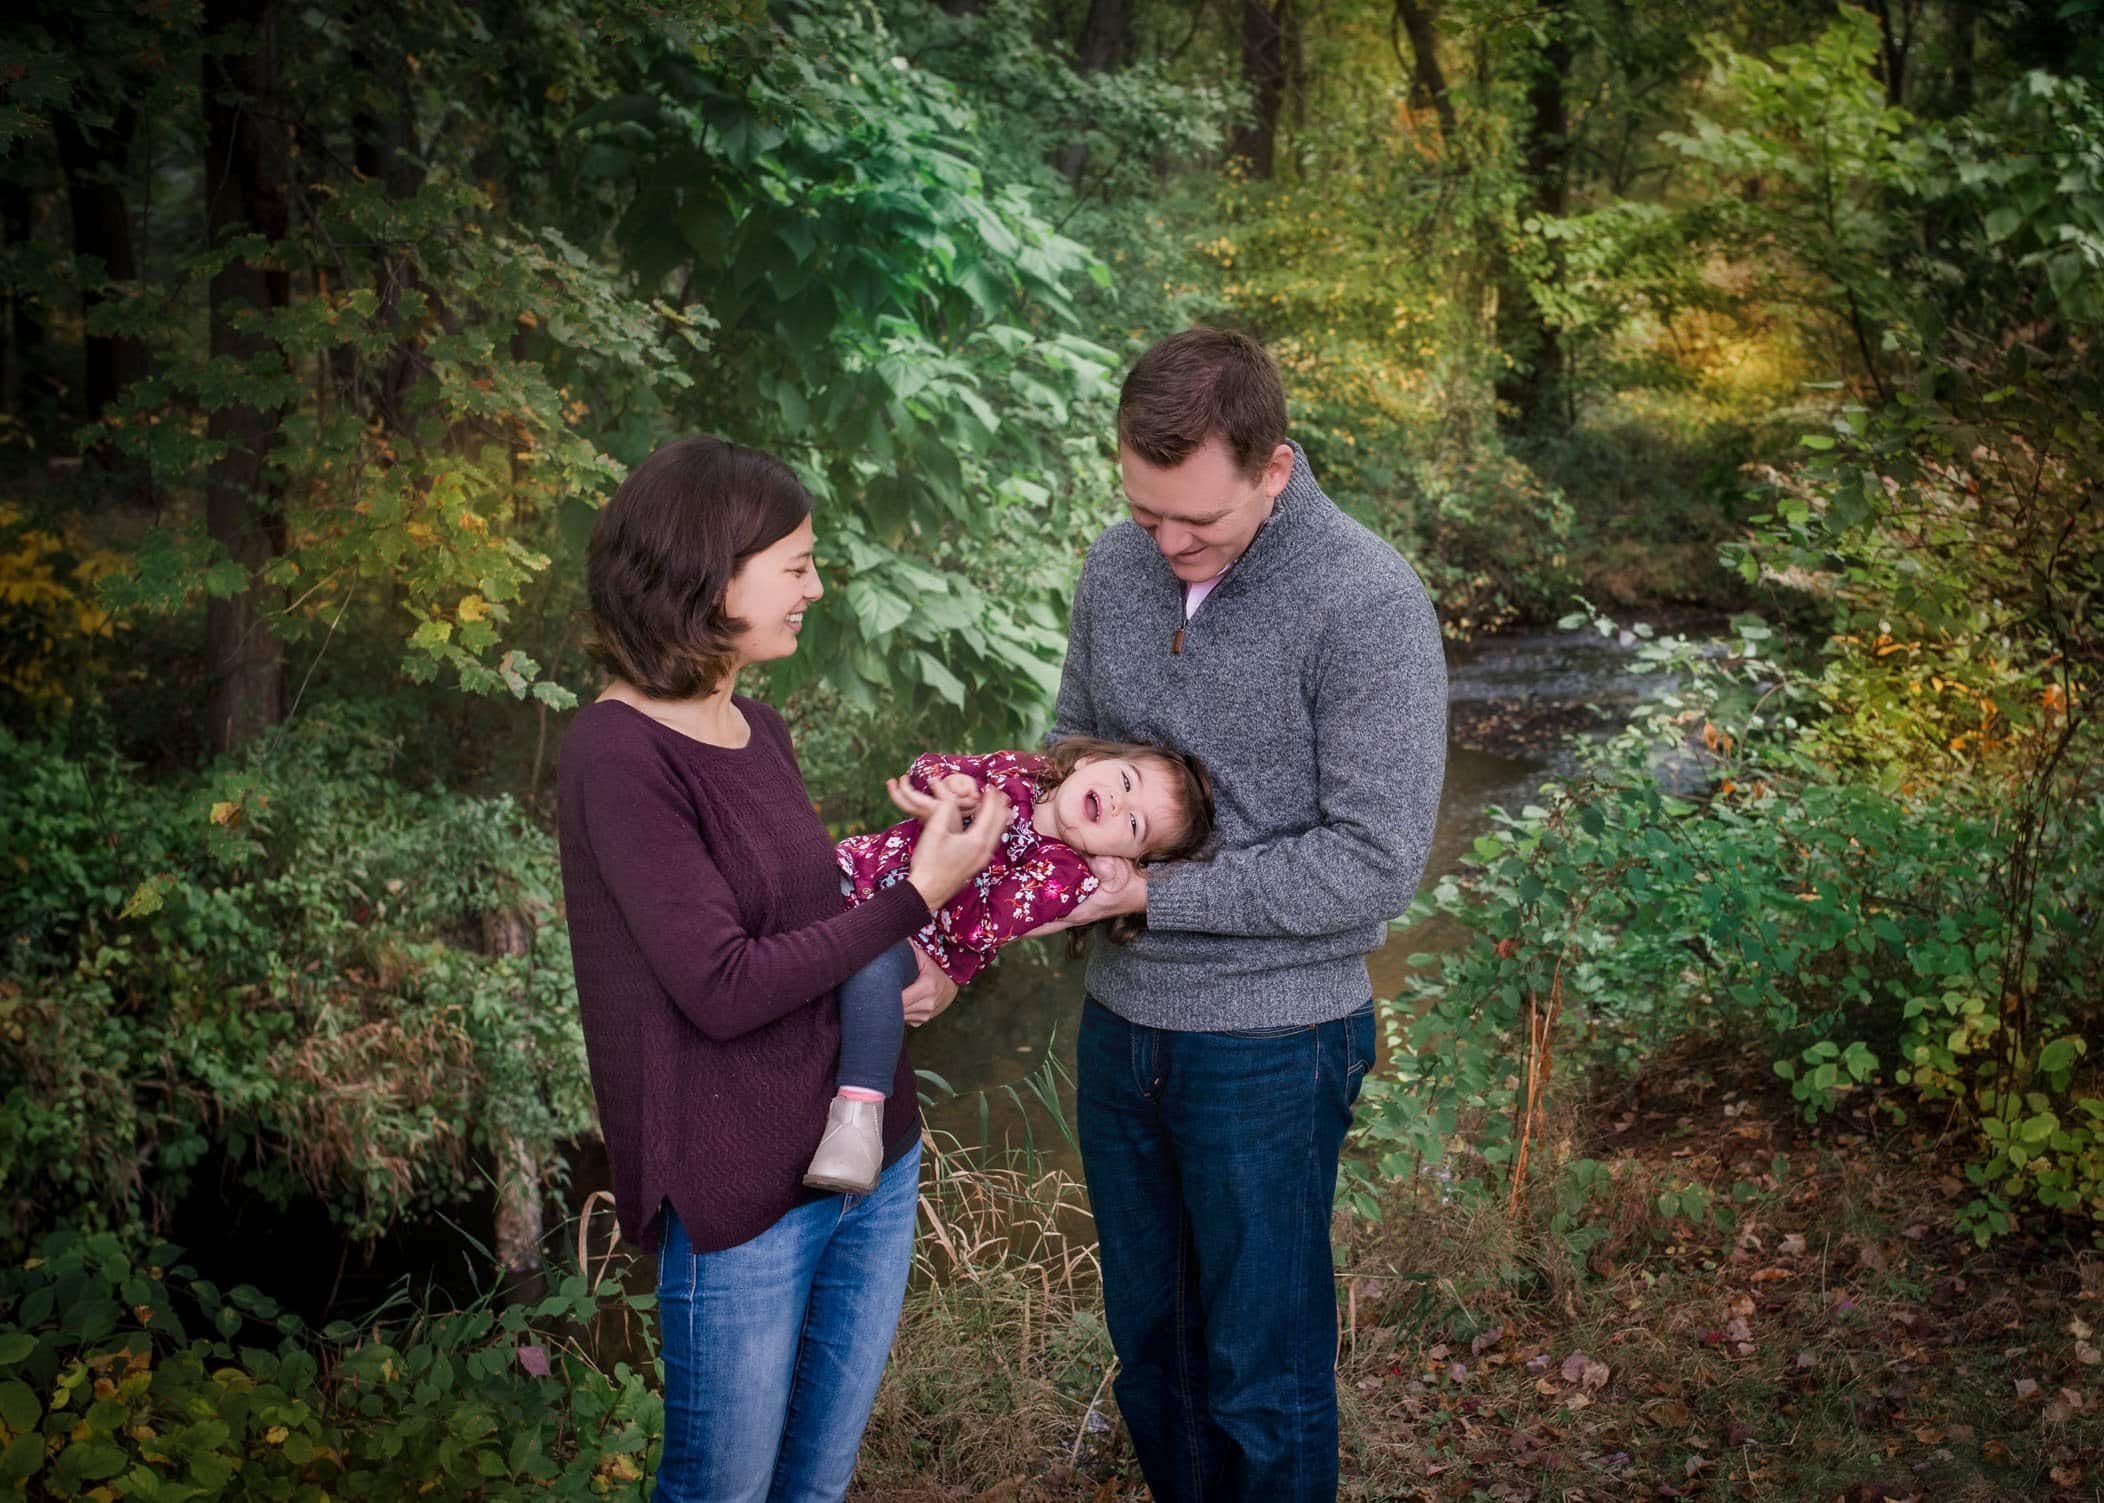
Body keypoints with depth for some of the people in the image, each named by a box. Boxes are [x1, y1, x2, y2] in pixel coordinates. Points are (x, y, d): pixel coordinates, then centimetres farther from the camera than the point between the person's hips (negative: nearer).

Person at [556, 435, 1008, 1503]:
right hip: (742, 1194, -7)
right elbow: (722, 986, -21)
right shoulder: (619, 753, -17)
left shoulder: (758, 730, 7)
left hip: (873, 1158, 7)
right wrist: (917, 895, -17)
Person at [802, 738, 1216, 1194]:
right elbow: (925, 768, 4)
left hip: (904, 943, -6)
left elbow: (976, 929, -24)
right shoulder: (1016, 770, -2)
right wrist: (950, 779, -21)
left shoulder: (1063, 874, -16)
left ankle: (858, 1111, -33)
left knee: (871, 962, -36)